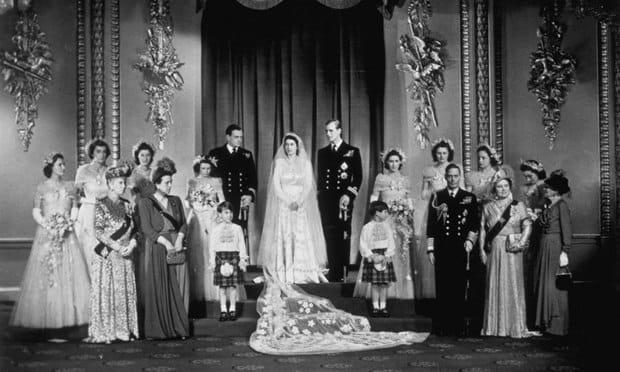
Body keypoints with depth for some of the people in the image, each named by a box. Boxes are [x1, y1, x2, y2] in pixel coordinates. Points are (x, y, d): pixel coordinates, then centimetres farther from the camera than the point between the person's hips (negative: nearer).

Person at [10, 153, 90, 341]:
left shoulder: (69, 187, 13)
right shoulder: (42, 187, 5)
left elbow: (75, 209, 8)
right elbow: (36, 212, 1)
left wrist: (69, 223, -10)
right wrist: (48, 226, -13)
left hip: (67, 235, 3)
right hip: (47, 235, -3)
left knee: (68, 275, -4)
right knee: (47, 278, -6)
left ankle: (63, 323, -1)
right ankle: (50, 327, -7)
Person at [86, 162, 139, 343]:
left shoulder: (127, 205, 12)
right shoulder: (101, 205, -3)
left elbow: (133, 229, 12)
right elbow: (98, 231, -10)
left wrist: (132, 244, -7)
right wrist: (116, 246, -18)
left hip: (125, 255, 5)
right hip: (106, 255, -5)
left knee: (125, 292, 4)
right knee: (105, 292, -4)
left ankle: (124, 330, 10)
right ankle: (103, 332, 1)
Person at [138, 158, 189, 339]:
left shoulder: (176, 201, 15)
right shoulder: (145, 203, 1)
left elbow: (184, 224, 10)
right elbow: (146, 229, -7)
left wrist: (179, 239, -10)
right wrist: (166, 243, -16)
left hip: (177, 248, 4)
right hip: (156, 248, -4)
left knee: (178, 288, 0)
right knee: (158, 289, -5)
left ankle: (178, 327, 4)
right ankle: (157, 329, -1)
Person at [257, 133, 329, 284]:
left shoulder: (305, 163, 7)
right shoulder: (279, 162, 6)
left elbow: (308, 185, 1)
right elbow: (276, 185, -1)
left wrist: (298, 202, -13)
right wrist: (288, 202, -12)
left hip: (301, 206, 1)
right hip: (283, 204, 0)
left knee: (302, 237, -7)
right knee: (283, 238, -6)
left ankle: (303, 273, -5)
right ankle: (284, 274, -6)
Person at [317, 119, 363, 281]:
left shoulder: (352, 151, 4)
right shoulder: (322, 152, 15)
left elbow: (358, 177, -1)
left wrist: (349, 195, -12)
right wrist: (320, 197, 9)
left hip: (343, 200, -3)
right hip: (326, 200, 3)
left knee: (343, 237, -4)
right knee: (330, 238, 2)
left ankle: (341, 274, 1)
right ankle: (333, 274, 6)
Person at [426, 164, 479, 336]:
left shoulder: (469, 198, 10)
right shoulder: (437, 197, 9)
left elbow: (474, 224, 8)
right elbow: (430, 225, 7)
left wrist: (469, 242, -5)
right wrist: (430, 249, 2)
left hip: (461, 249, 0)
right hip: (441, 249, 0)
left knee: (459, 288, -1)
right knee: (442, 289, -2)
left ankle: (457, 327, 5)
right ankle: (441, 327, 3)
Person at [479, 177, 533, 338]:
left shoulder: (518, 205, 5)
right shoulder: (488, 207, 10)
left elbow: (527, 225, -1)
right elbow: (482, 230, 9)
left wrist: (521, 242, -15)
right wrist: (482, 250, 1)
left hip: (512, 251, -1)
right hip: (494, 250, 2)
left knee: (513, 285, -1)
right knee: (495, 286, 2)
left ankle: (516, 326, 6)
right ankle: (495, 325, 9)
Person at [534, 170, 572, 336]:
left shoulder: (561, 205, -10)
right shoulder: (548, 206, 15)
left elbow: (567, 230, -14)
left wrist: (564, 252, -18)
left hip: (555, 247, -8)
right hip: (544, 248, 8)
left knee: (554, 287, -4)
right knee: (543, 284, 9)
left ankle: (557, 325, 4)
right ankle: (546, 322, 16)